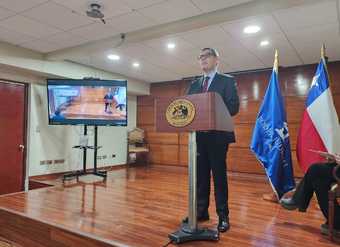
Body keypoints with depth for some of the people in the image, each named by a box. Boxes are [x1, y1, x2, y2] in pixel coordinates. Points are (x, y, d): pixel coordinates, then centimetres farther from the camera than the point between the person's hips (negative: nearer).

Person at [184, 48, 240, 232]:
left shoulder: (227, 80, 3)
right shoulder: (194, 84, 18)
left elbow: (234, 106, -9)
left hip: (217, 135, -5)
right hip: (198, 135, 5)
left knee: (219, 175, 0)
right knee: (200, 175, 10)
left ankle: (223, 216, 11)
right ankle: (201, 211, 22)